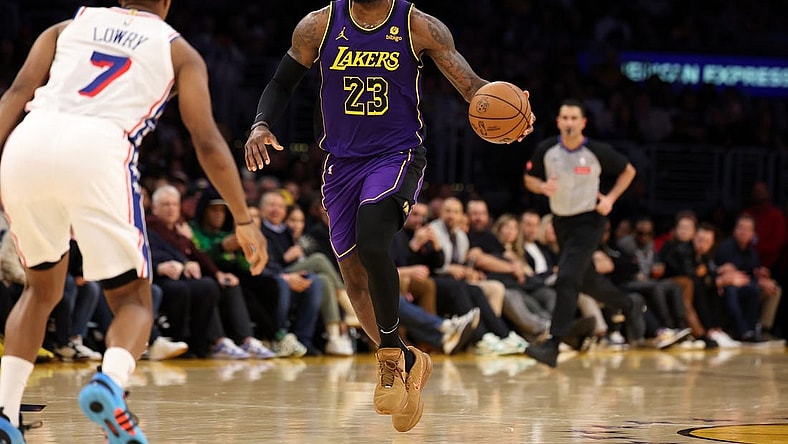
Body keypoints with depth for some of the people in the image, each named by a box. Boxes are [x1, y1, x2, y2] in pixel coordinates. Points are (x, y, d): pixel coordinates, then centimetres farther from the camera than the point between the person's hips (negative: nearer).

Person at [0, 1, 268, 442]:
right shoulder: (179, 51, 24)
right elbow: (207, 142, 15)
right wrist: (244, 220, 20)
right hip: (98, 148, -3)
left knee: (42, 290, 25)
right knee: (133, 299, 10)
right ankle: (111, 383, -22)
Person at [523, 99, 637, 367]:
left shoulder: (598, 152, -13)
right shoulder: (546, 151, -6)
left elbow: (628, 171, 3)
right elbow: (529, 179, 7)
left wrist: (611, 198, -9)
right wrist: (543, 187, -15)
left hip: (588, 222, -5)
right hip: (561, 221, 5)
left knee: (567, 279, -20)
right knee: (586, 280, 20)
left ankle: (553, 345, -23)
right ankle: (628, 307, 48)